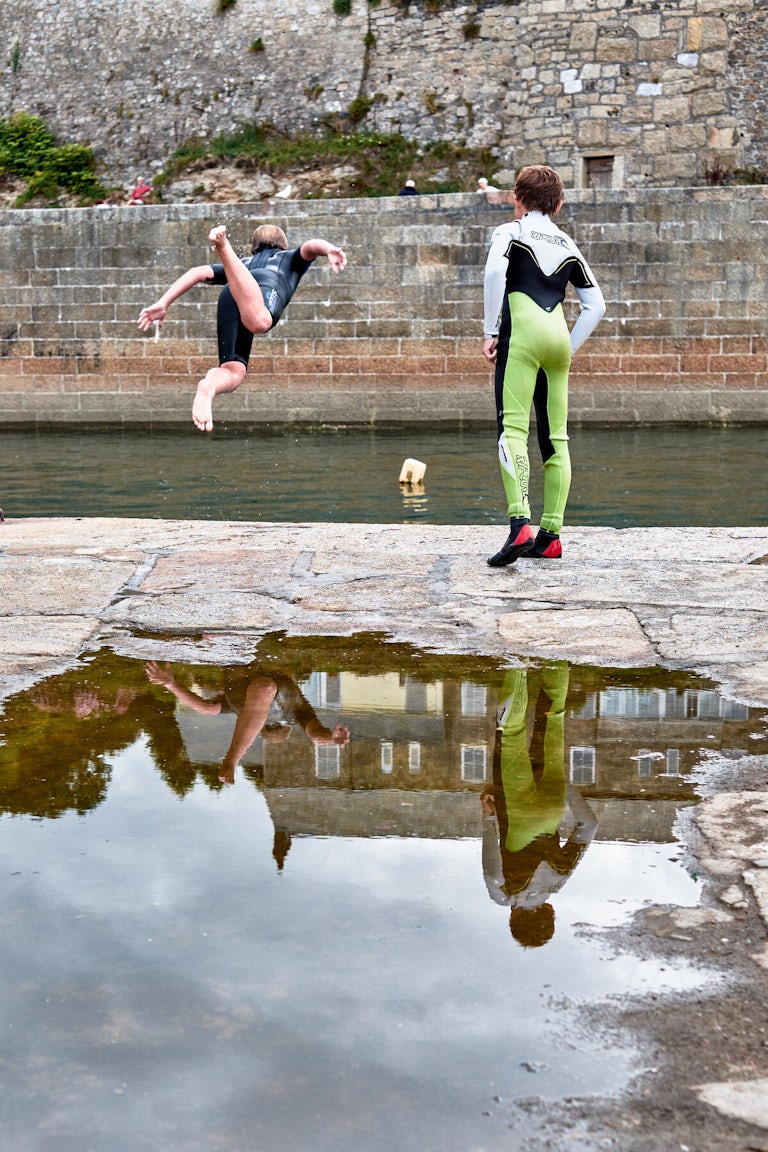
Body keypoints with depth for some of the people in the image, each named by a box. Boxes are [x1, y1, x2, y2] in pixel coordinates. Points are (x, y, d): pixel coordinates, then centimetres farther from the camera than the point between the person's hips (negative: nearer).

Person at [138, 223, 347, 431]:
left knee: (233, 371, -7)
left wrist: (163, 304, 23)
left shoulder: (246, 262, 45)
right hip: (266, 286, -3)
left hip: (229, 297, 4)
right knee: (259, 321, -38)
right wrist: (330, 250, -3)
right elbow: (309, 246, 19)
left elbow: (198, 272, 30)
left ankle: (208, 386, -41)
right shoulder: (290, 258, 42)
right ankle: (224, 247, -55)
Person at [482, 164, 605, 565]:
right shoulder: (568, 245, 23)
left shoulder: (510, 231, 9)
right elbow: (595, 304, 18)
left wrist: (491, 331, -8)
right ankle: (550, 535, 7)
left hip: (522, 334, -5)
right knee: (555, 437, 7)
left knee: (512, 428, -14)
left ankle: (519, 525, -31)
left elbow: (494, 271, -12)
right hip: (559, 337, 5)